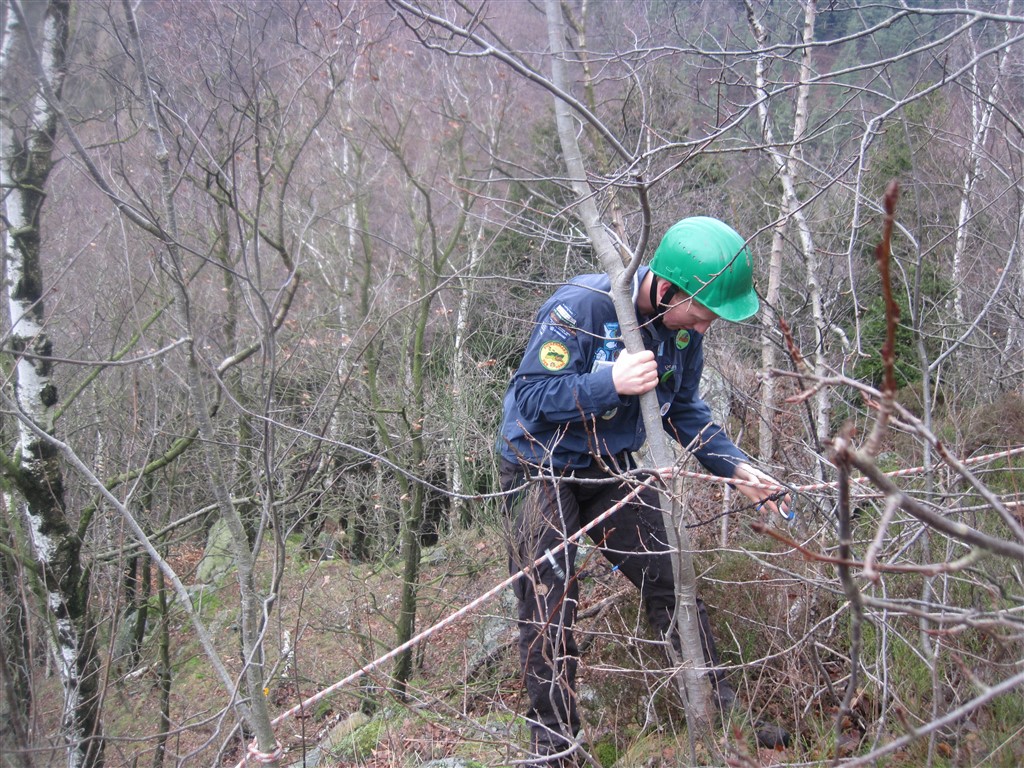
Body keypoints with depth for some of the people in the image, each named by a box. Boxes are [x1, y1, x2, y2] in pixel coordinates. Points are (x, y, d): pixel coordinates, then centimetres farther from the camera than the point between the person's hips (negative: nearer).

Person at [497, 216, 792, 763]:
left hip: (610, 469, 6)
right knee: (547, 607, -6)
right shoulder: (580, 306, -28)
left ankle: (721, 710, 18)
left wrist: (736, 468, -3)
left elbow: (683, 410, 8)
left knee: (671, 581, 5)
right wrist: (612, 382, -40)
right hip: (541, 468, -6)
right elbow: (530, 394, -28)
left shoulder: (683, 328, -7)